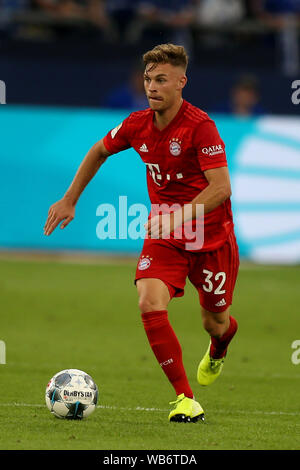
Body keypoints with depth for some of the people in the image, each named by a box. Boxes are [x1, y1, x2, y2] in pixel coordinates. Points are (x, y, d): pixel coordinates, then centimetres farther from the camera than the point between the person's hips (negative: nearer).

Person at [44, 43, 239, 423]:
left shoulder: (200, 125, -22)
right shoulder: (137, 125, -4)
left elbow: (221, 186, -28)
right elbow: (100, 151, 16)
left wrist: (181, 215, -39)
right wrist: (69, 200, 16)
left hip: (211, 238, -4)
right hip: (164, 237, 4)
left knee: (215, 323, 8)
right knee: (150, 304, -21)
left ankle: (218, 347, 50)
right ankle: (184, 398, -13)